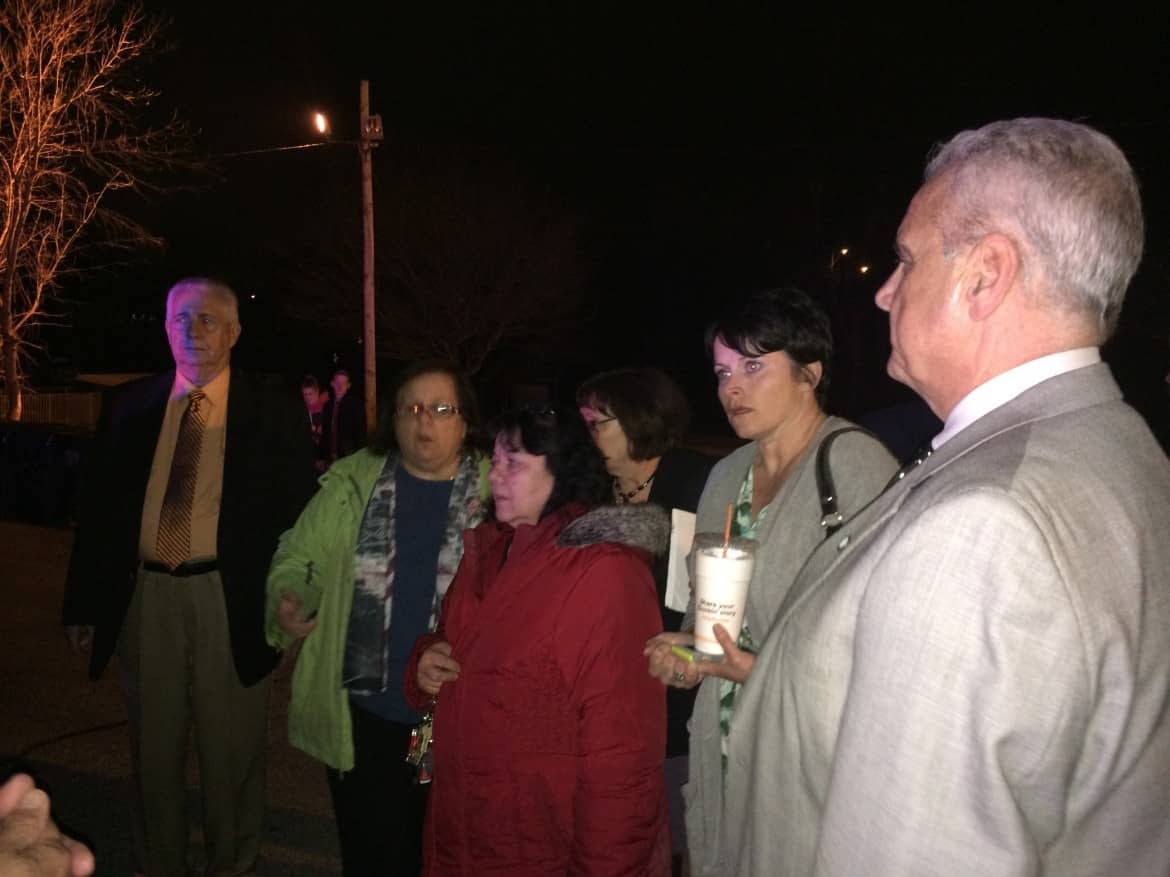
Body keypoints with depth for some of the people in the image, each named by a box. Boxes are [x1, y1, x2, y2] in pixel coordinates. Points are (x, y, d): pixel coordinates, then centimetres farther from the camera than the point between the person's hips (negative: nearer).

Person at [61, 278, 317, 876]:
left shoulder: (274, 413, -3)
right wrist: (82, 605, 4)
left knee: (232, 753, 10)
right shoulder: (129, 407, 6)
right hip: (144, 598, 3)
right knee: (153, 749, 17)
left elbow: (299, 513, -3)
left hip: (231, 602, -3)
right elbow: (98, 510, 7)